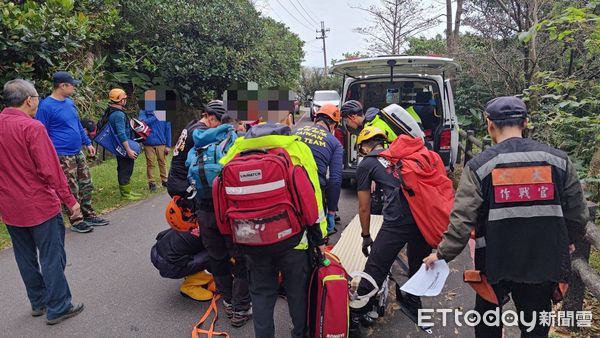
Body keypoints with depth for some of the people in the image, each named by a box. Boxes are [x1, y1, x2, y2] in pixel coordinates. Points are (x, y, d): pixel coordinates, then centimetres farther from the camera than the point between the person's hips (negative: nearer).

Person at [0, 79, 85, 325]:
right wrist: (69, 200, -14)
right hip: (39, 205, -7)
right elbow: (50, 169, -21)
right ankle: (58, 308, 13)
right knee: (51, 258, 4)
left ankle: (39, 302, 31)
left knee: (25, 257, 17)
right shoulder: (32, 127, -18)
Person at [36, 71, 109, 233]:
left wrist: (88, 143, 18)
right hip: (63, 156, -8)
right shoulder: (46, 106, -14)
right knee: (71, 191, 1)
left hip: (78, 153, 8)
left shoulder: (70, 102, 10)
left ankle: (89, 215, 27)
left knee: (86, 185, 14)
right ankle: (75, 221, 15)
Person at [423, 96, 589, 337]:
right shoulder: (558, 159, -3)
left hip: (496, 263, -2)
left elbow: (462, 220, -16)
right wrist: (566, 241, 23)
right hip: (544, 263, 2)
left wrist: (443, 254, -4)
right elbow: (577, 213, 4)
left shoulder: (479, 166, -11)